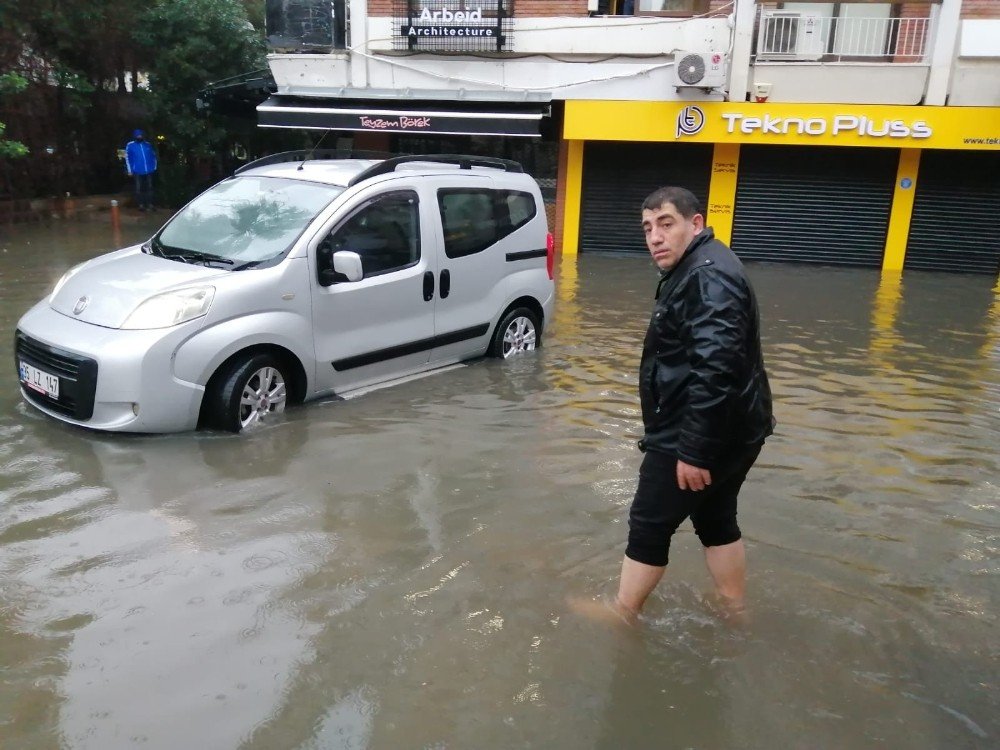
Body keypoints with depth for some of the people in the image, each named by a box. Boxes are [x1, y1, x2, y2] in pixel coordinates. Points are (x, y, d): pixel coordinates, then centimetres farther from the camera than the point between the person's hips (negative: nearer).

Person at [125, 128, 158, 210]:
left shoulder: (148, 144, 9)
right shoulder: (130, 145, 0)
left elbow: (153, 156, 17)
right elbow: (127, 158, -2)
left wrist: (154, 167, 10)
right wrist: (130, 171, -6)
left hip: (149, 171, 3)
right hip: (138, 172, -3)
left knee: (149, 188, 8)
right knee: (139, 189, 0)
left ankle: (150, 205, 15)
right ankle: (141, 205, 7)